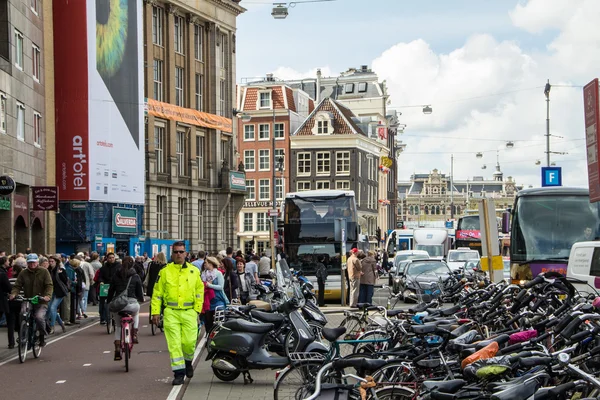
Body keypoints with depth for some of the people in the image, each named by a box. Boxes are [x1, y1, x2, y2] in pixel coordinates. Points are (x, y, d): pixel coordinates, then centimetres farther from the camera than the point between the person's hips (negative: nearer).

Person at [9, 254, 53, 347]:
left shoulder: (44, 272, 0)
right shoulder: (23, 273, 6)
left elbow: (49, 285, -7)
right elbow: (17, 286, 3)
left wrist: (48, 295, -26)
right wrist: (13, 294, -19)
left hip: (41, 302, -2)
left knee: (39, 317, -26)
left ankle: (42, 337, -1)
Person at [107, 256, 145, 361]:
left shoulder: (116, 276, 9)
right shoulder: (136, 277, 4)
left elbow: (111, 290, 11)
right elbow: (139, 292, 8)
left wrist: (108, 303, 23)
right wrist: (141, 299, 28)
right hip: (131, 303, -1)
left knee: (118, 326, 20)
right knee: (136, 310, 36)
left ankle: (117, 350, 10)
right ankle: (134, 335, 23)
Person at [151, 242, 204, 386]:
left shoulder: (194, 271, 8)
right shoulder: (165, 271, 5)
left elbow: (200, 291, 13)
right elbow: (157, 292, 6)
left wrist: (197, 309, 4)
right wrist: (155, 312, 0)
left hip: (189, 312, 1)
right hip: (171, 312, -1)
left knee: (189, 342, -2)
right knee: (174, 343, -5)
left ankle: (188, 361, 29)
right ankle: (179, 373, 1)